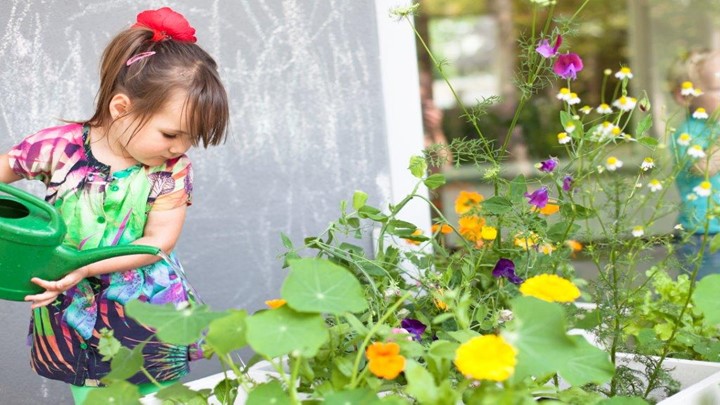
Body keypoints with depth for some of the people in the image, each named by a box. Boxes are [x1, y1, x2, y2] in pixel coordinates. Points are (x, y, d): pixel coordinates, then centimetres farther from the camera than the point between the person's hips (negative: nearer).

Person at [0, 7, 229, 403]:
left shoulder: (172, 167, -12)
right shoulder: (60, 146, -14)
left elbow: (159, 241, -16)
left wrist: (85, 268, -26)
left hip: (151, 318, 0)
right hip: (74, 318, 0)